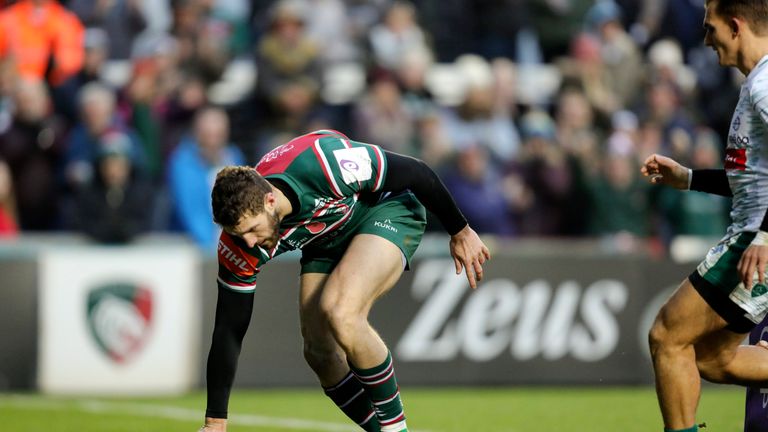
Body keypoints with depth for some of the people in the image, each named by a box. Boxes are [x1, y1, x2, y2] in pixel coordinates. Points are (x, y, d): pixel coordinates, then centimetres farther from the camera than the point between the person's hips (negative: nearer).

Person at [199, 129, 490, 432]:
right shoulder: (240, 241, -23)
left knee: (340, 315, -29)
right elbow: (228, 331, -15)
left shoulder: (321, 164, -38)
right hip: (326, 240, 6)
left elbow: (417, 173, -23)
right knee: (319, 352, -10)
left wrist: (460, 232, -11)